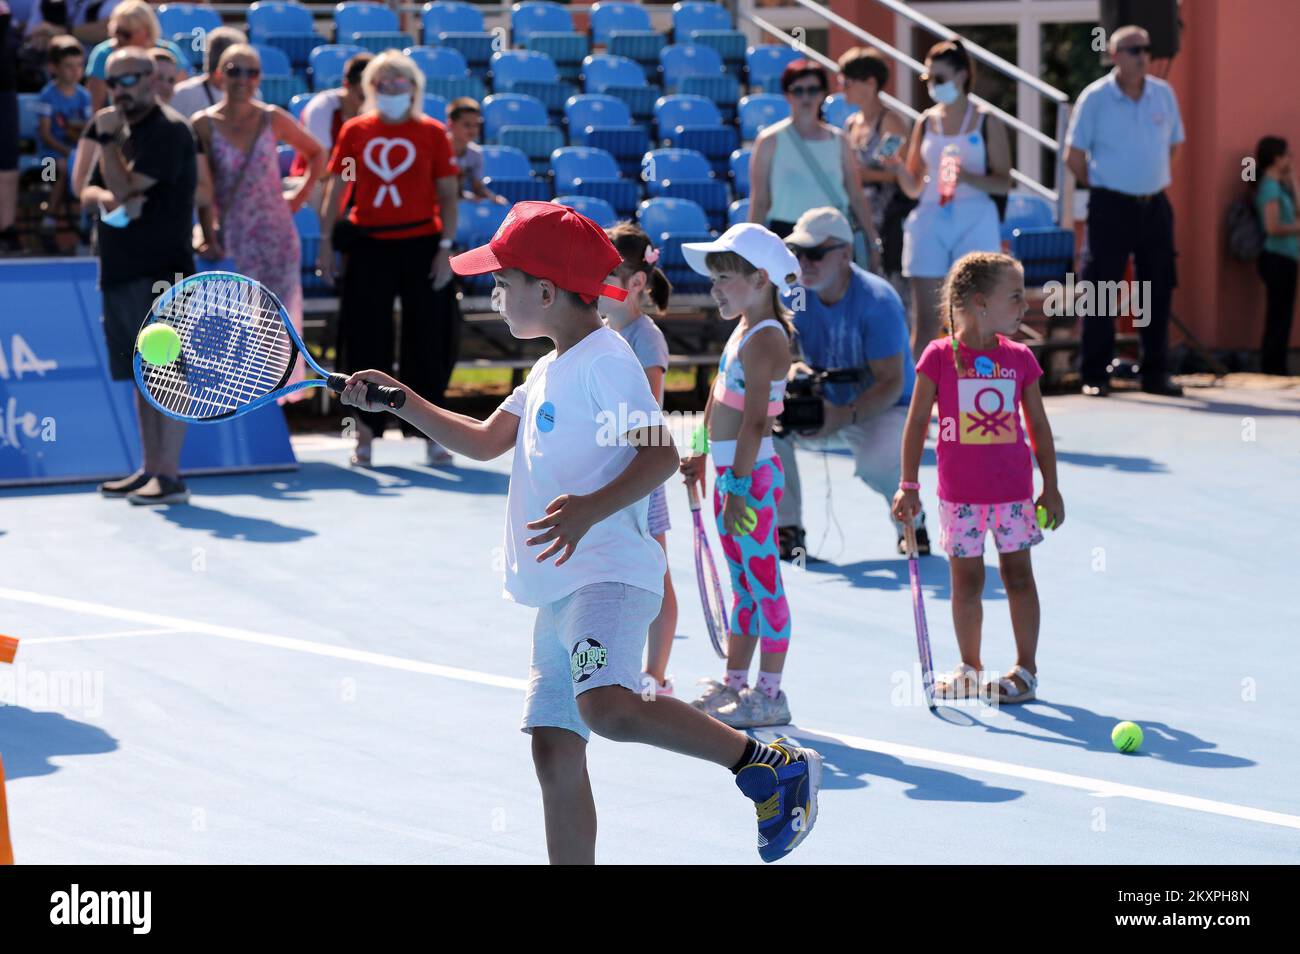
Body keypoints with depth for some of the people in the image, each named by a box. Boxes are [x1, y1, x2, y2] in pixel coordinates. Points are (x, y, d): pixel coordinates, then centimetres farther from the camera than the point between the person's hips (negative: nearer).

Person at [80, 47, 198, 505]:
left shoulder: (168, 130, -10)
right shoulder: (121, 129, 18)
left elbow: (125, 186, -16)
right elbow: (90, 192, 15)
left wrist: (107, 140, -9)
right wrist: (110, 199, -6)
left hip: (160, 271, -9)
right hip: (120, 269, 9)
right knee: (143, 376, 13)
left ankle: (170, 475, -9)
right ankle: (150, 469, 19)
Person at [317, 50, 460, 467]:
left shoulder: (432, 132, 1)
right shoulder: (355, 131, 4)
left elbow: (447, 195, 1)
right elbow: (335, 187, 7)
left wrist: (445, 248, -6)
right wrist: (326, 241, 1)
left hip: (420, 245, -1)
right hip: (369, 246, 1)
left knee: (427, 342, 3)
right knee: (368, 342, 5)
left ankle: (433, 434, 12)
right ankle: (366, 434, 14)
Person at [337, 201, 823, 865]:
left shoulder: (604, 358, -7)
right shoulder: (549, 371, 21)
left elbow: (660, 453, -17)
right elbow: (484, 441, 32)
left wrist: (592, 508, -30)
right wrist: (397, 400, 25)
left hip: (607, 573, -10)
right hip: (558, 586, 10)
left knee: (608, 708, -31)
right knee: (554, 749, 5)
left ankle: (771, 765, -21)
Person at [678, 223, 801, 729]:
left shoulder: (763, 338, -16)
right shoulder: (744, 331, 14)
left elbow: (755, 420, -22)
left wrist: (739, 486, -24)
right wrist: (705, 457, 27)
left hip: (752, 475, -10)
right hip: (731, 472, 10)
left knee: (763, 583, -4)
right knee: (743, 583, 17)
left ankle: (770, 695, 0)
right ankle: (734, 683, 26)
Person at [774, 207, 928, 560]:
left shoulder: (878, 301, -24)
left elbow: (891, 383, -25)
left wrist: (843, 417, -40)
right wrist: (790, 369, -35)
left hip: (882, 407, -5)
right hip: (824, 401, 5)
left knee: (877, 461, -37)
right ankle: (786, 530, -11)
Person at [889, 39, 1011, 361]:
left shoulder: (986, 123, 3)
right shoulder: (925, 122, 10)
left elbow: (1003, 183, -2)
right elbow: (914, 187, 11)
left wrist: (967, 177, -18)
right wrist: (898, 165, -9)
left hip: (975, 223, -2)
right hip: (930, 222, 2)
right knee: (925, 321, 0)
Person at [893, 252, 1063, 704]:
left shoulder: (1020, 359, 1)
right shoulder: (939, 357, -7)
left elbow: (1038, 425, 8)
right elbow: (917, 423, -1)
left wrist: (1051, 487, 7)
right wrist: (908, 485, -3)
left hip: (1013, 492, 1)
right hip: (960, 493, -1)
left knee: (1018, 573, 4)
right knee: (966, 579, 7)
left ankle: (1026, 668, 13)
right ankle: (970, 669, 20)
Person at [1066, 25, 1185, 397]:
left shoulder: (1163, 94, 6)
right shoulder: (1095, 97, -6)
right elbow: (1074, 155, -2)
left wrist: (1153, 181, 12)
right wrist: (1100, 188, 2)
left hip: (1155, 205, 4)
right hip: (1110, 206, -4)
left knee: (1158, 290, 7)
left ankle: (1155, 373, 15)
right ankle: (1094, 376, 2)